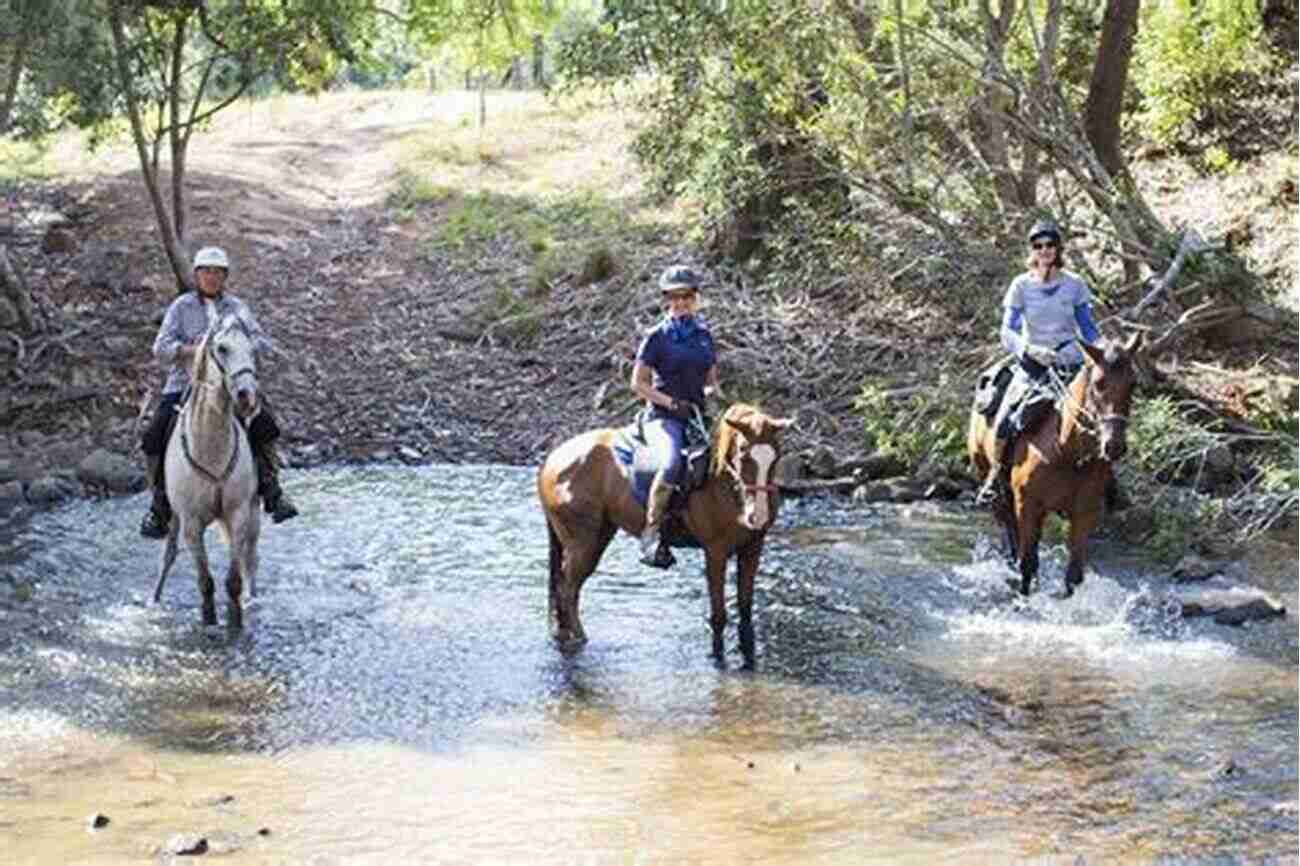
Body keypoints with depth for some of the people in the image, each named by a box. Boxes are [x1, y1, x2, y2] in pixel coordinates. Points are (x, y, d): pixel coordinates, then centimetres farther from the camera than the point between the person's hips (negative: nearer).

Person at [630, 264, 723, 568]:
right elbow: (638, 384, -1)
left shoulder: (703, 333, 15)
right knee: (672, 464, -36)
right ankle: (651, 534, -28)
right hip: (663, 417, -6)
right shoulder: (658, 336, -1)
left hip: (697, 415, 6)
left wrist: (715, 392, -1)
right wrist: (671, 403, -13)